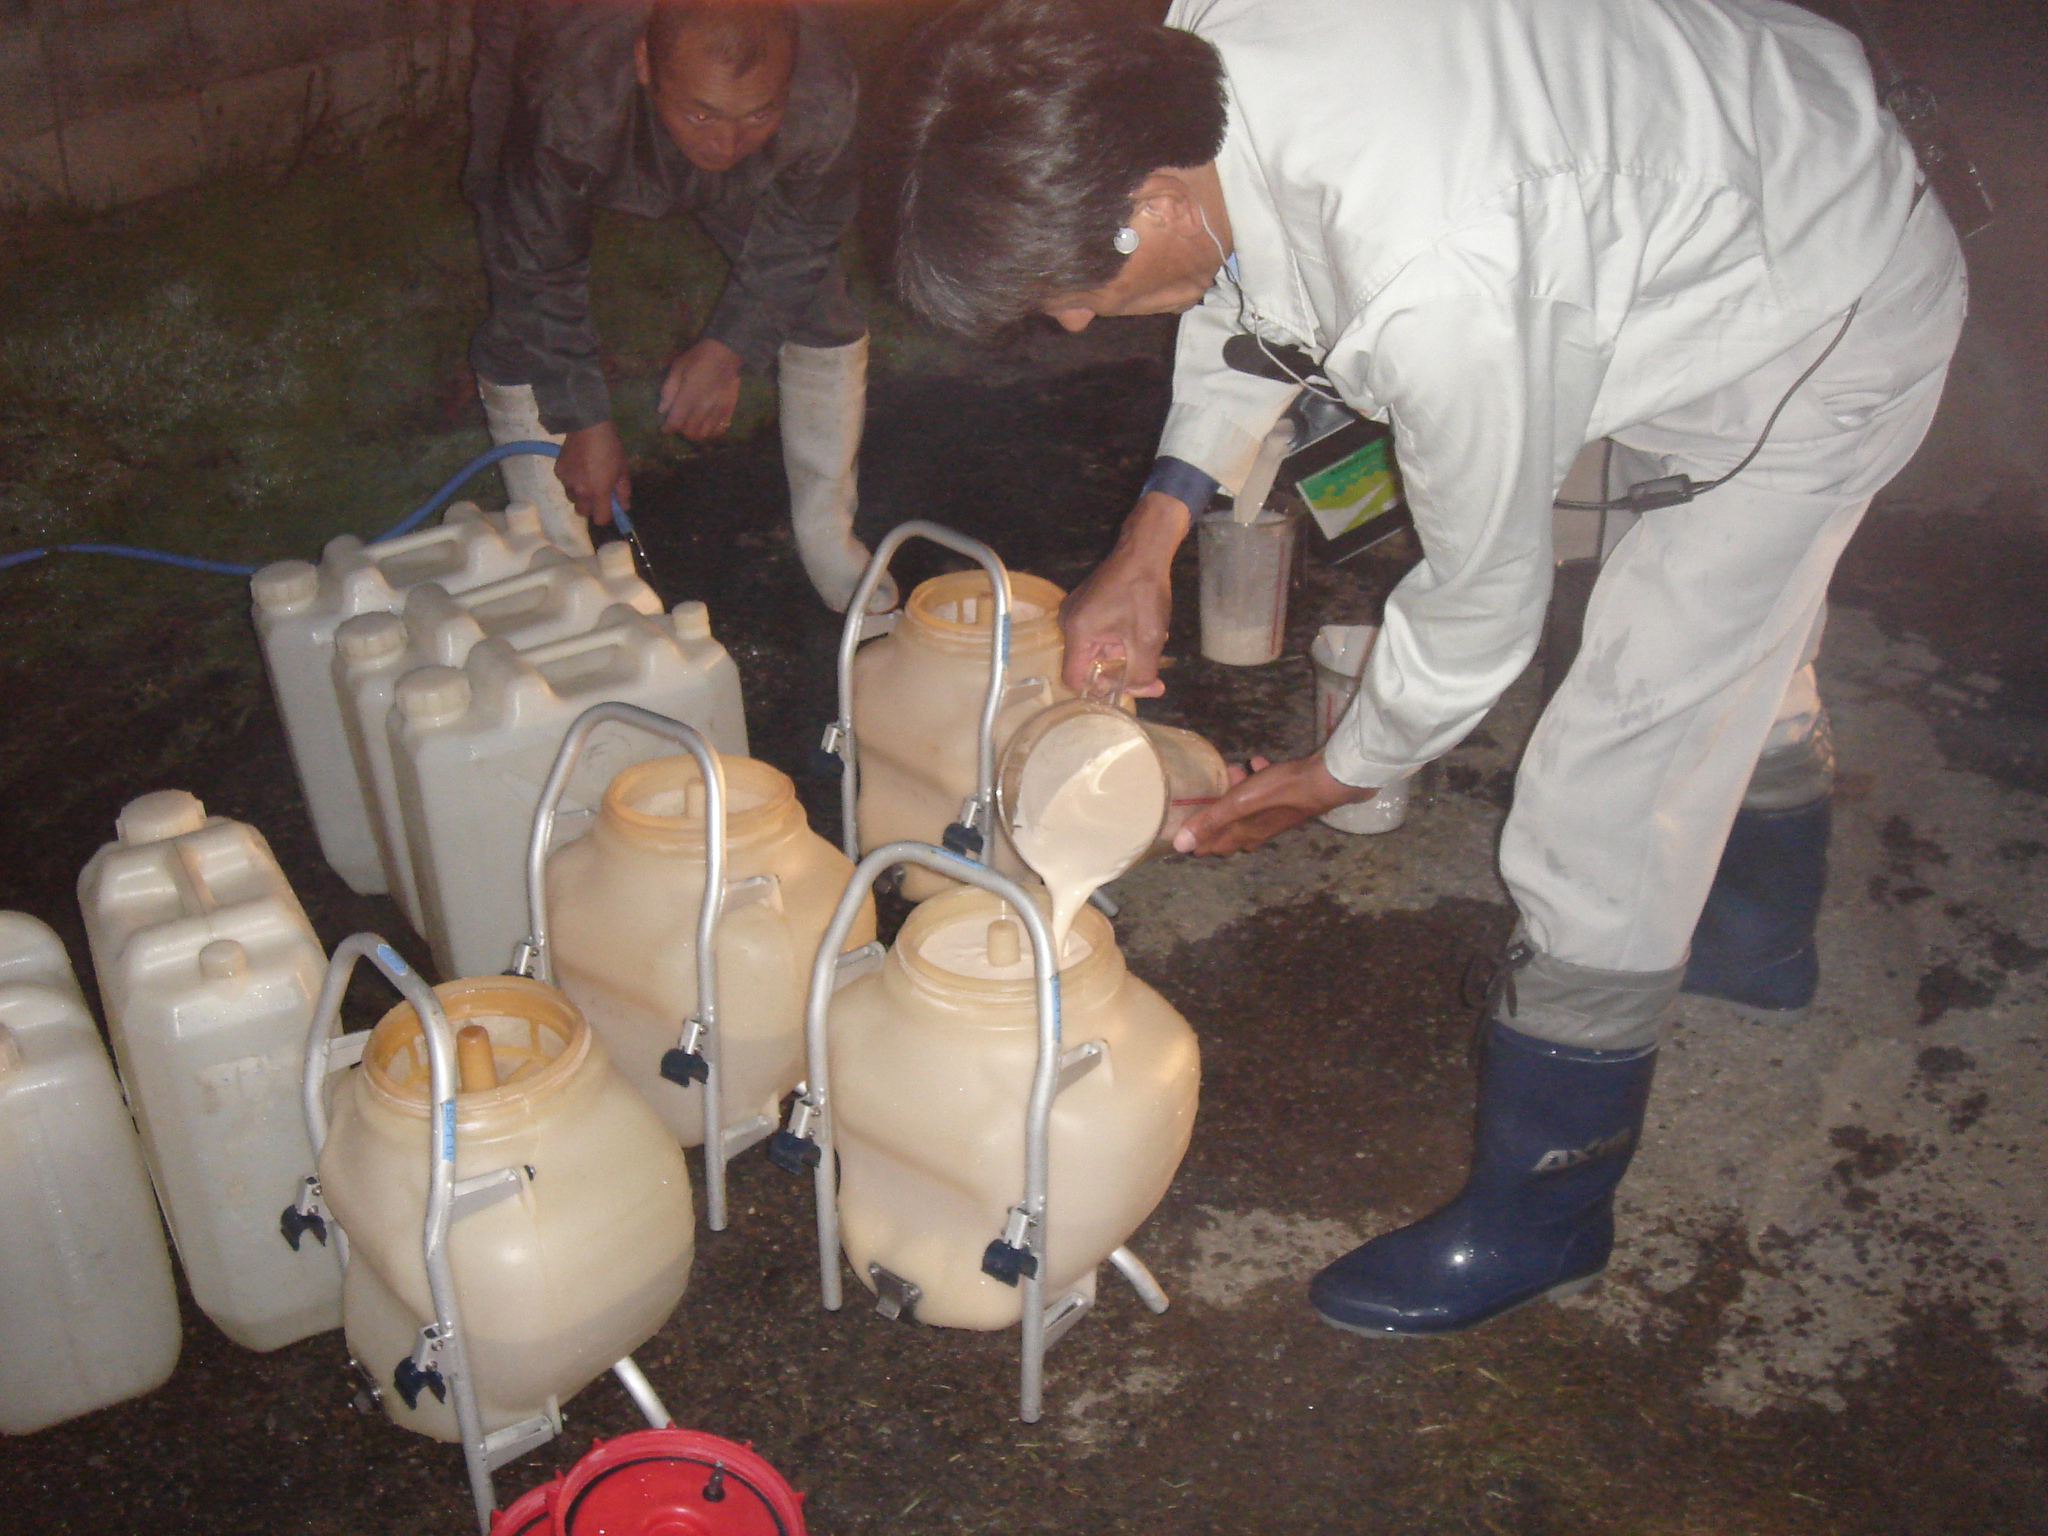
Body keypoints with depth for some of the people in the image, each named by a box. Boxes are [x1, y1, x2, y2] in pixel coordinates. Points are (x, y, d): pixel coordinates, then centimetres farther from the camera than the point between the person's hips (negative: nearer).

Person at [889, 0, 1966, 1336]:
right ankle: (1758, 936, 59)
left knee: (1602, 804, -6)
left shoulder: (1433, 295, -44)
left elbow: (1482, 598, -26)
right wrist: (1152, 537, -4)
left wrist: (1345, 775, -8)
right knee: (1741, 636, 30)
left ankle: (1534, 1221, 16)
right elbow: (1249, 277, 2)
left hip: (1831, 335, -9)